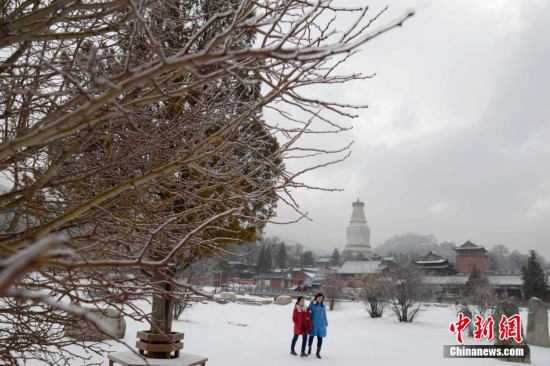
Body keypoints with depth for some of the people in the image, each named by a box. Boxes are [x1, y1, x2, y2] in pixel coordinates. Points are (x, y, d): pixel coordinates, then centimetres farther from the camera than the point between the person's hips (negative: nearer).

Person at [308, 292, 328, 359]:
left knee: (320, 338, 0)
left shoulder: (323, 305, 4)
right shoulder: (312, 304, -7)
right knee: (312, 336, 12)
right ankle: (309, 347, 39)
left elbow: (324, 315, 12)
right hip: (313, 323, -2)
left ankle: (318, 352, 10)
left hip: (321, 324, 2)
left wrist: (326, 323, 14)